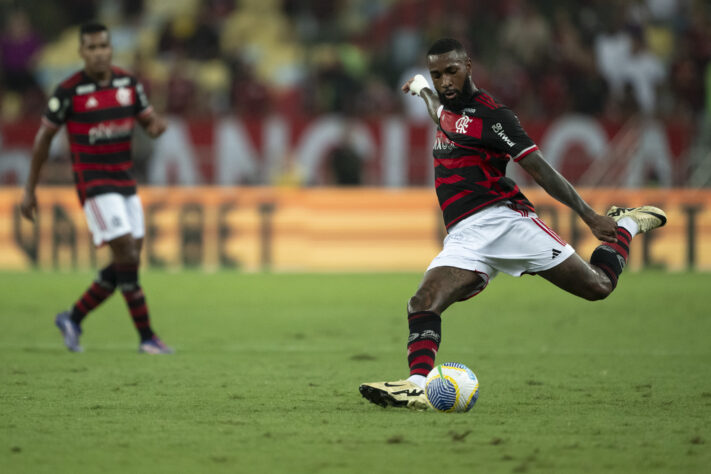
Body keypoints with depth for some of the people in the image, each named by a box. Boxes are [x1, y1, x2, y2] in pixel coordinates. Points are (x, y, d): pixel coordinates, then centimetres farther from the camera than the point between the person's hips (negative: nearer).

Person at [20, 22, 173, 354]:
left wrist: (157, 125, -17)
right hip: (94, 185, -6)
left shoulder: (129, 83, 4)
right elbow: (44, 137, -2)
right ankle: (147, 337, -9)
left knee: (128, 262, 5)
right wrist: (30, 190, 1)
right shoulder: (69, 91, -10)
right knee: (127, 255, -14)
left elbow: (150, 121, 10)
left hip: (125, 183, 6)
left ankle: (73, 319, 20)